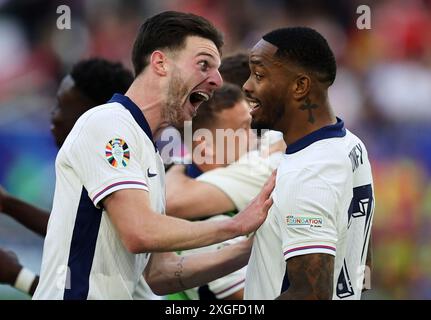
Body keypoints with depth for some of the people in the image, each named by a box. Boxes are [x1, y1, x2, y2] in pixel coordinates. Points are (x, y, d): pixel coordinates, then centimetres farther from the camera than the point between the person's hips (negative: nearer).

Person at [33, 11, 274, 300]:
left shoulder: (152, 158, 17)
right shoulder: (107, 122, -9)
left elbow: (160, 275, 12)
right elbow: (140, 232, -21)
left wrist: (252, 249, 4)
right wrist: (238, 225, -11)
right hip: (76, 293, -9)